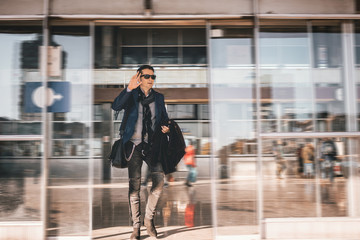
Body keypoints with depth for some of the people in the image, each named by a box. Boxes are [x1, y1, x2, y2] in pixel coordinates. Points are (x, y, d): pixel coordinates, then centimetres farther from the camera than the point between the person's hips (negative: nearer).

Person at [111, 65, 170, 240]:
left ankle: (149, 219, 9)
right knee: (134, 185, 0)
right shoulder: (131, 95, 3)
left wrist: (166, 127, -2)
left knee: (159, 181, -12)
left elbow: (165, 118, 20)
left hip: (153, 145, 3)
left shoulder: (159, 97, 13)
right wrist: (129, 89, -26)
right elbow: (115, 106, -16)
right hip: (134, 144, -2)